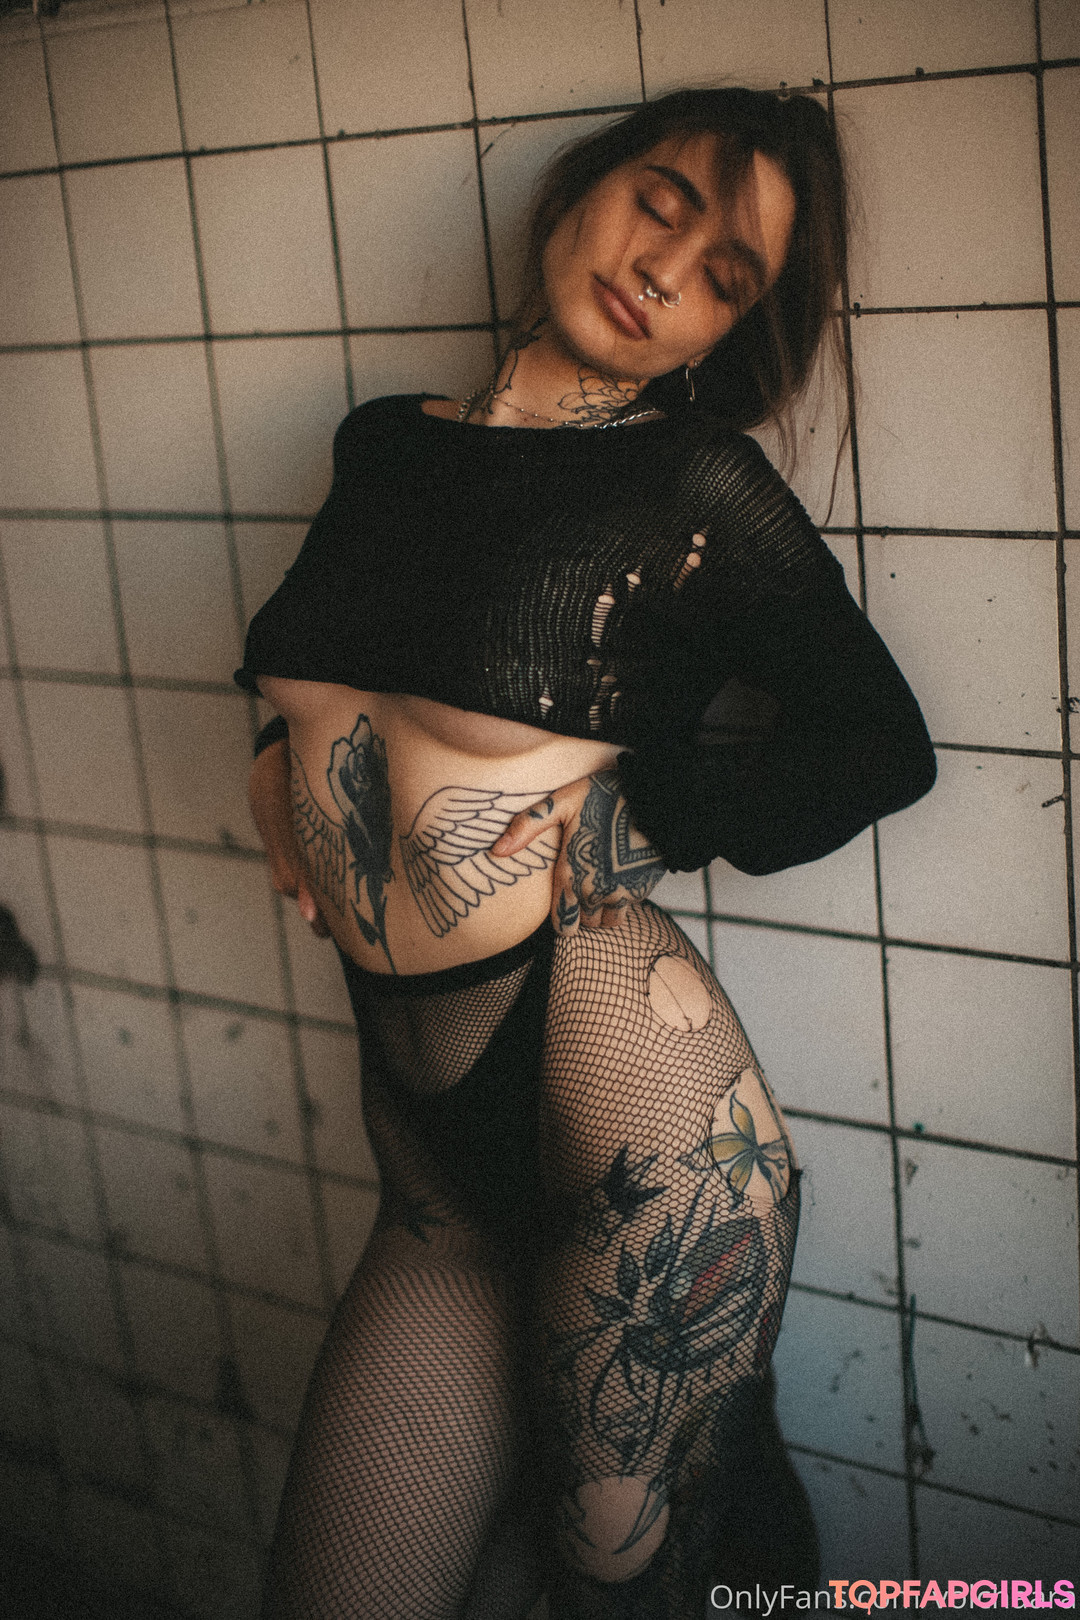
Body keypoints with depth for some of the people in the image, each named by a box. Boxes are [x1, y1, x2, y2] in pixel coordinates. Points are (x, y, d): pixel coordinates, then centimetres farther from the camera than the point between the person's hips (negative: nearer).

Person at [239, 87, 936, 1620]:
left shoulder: (702, 489, -7)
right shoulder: (384, 443, 8)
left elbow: (881, 746, -1)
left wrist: (626, 824, -8)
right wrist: (294, 757, 4)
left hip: (629, 1139, -5)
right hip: (441, 1171, 6)